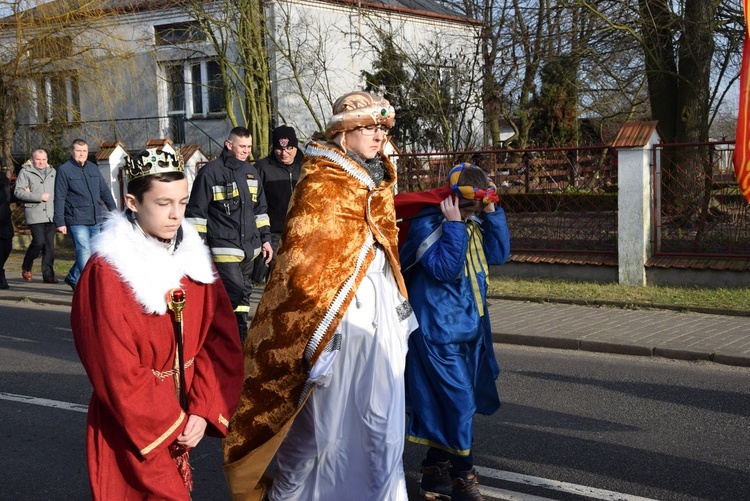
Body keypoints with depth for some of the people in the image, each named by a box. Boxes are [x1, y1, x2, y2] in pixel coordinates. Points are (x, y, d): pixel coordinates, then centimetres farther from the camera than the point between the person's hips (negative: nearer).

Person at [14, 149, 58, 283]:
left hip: (51, 215, 5)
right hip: (34, 214, -5)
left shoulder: (52, 172, 18)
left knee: (49, 245, 1)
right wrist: (39, 197, -13)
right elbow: (18, 192, -7)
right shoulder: (25, 172, 2)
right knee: (39, 242, -12)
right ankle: (26, 268, 10)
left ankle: (48, 274, 5)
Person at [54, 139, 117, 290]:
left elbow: (104, 190, 20)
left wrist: (113, 209, 10)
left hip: (96, 220, 6)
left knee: (92, 252, 11)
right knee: (84, 252, -11)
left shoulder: (93, 168, 14)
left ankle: (73, 278, 31)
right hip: (76, 220, -6)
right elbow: (59, 198, -4)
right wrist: (60, 222, -8)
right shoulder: (64, 170, -2)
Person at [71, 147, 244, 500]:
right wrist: (170, 426, -13)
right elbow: (117, 371, -18)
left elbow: (221, 339, -2)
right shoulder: (107, 271, -17)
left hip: (184, 416, 5)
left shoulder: (194, 256, 1)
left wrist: (204, 411, -12)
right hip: (132, 428, -5)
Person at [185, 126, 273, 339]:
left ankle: (238, 338, 20)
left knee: (243, 293, 11)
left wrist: (265, 238, 20)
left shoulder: (251, 172, 15)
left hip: (249, 248, 7)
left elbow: (260, 209, 24)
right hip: (224, 248, -7)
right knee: (236, 295, -12)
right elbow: (196, 212, -7)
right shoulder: (211, 172, -8)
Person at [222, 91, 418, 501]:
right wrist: (317, 336, -17)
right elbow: (303, 262, -14)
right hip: (336, 316, -7)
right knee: (325, 424, 2)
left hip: (382, 314, 7)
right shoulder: (321, 184, -10)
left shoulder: (377, 179, 13)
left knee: (383, 422, 9)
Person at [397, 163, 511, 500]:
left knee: (444, 405, 15)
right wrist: (454, 226, -23)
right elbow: (443, 268, -24)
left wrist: (491, 213, -3)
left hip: (468, 329, 8)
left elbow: (498, 254, 2)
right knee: (459, 403, -6)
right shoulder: (427, 224, -13)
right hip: (438, 331, -8)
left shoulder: (473, 224, 11)